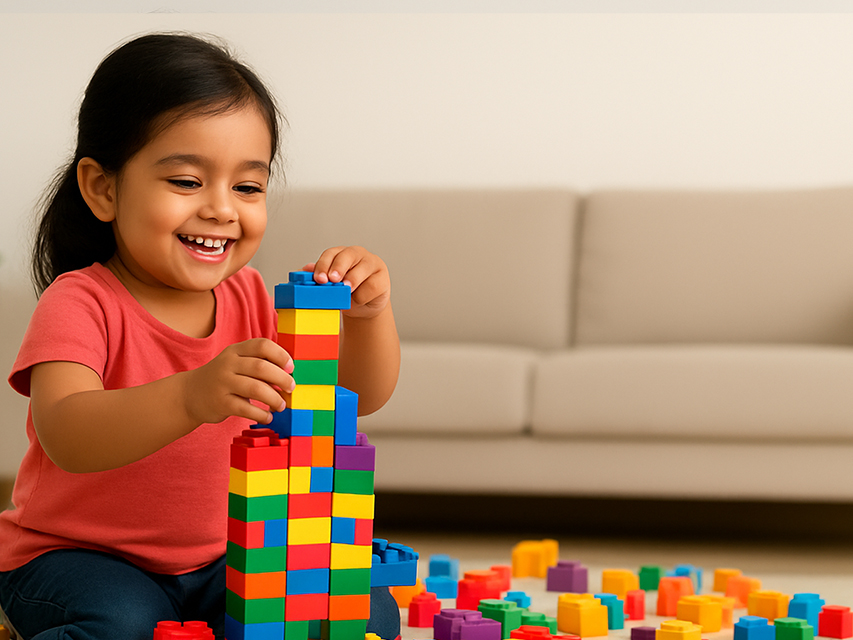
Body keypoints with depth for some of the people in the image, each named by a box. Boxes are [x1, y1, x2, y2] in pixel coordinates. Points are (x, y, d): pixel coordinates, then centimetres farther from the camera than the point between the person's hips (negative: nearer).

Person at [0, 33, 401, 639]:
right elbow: (65, 436, -36)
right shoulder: (80, 304, -18)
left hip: (218, 563, 6)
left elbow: (360, 395, 2)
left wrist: (368, 313, -21)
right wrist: (191, 397, -53)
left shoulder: (248, 298, 2)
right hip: (77, 557, -5)